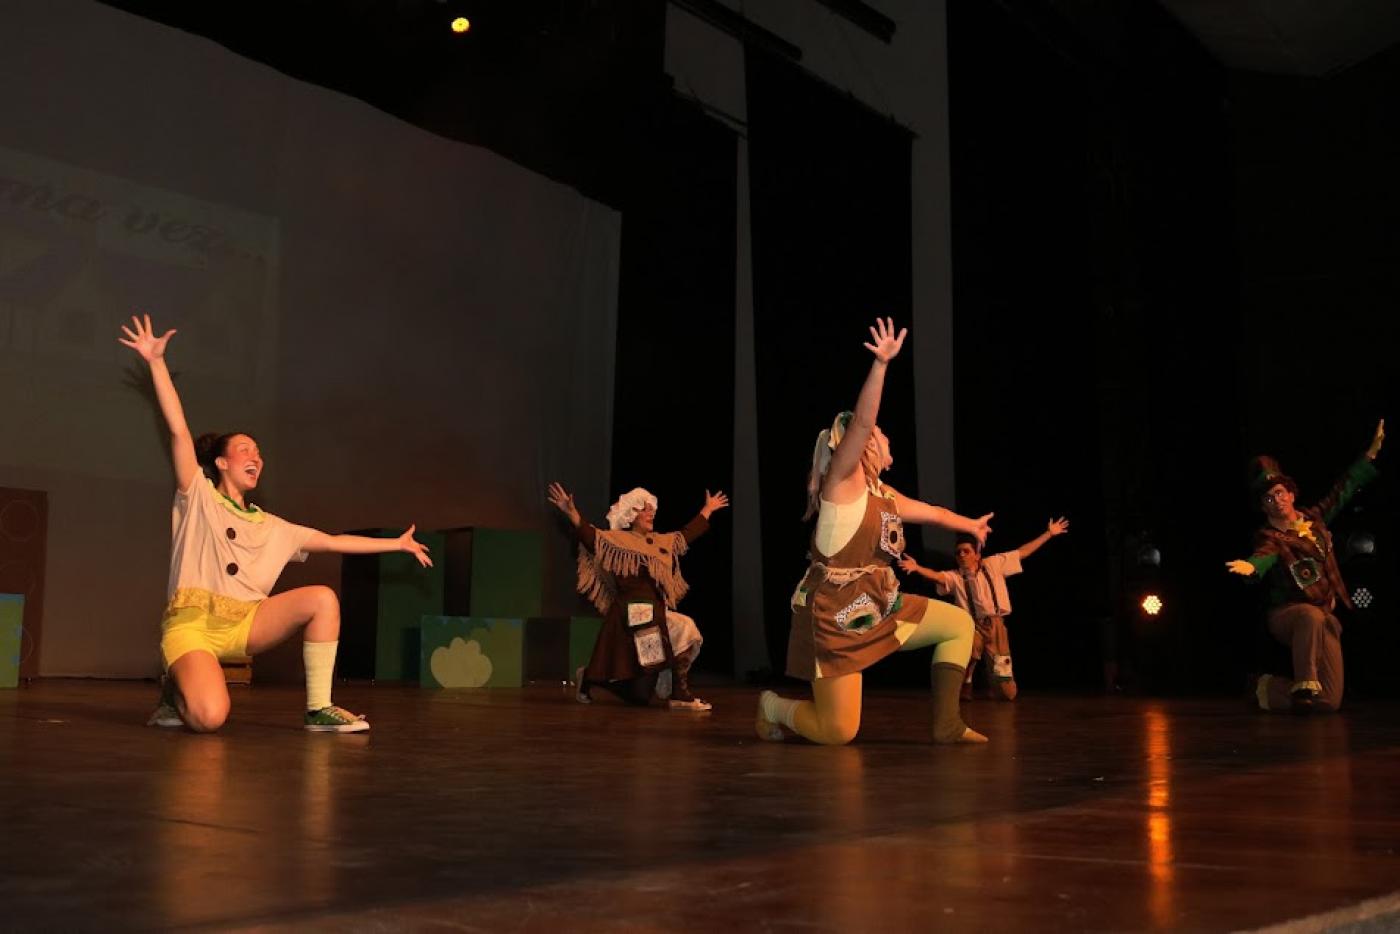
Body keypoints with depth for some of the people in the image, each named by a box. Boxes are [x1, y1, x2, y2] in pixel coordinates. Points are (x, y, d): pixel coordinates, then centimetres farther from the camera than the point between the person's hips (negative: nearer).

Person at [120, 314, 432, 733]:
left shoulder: (273, 527, 21)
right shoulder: (199, 497, 7)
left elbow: (334, 541, 22)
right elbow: (179, 430, -2)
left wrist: (397, 543, 20)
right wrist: (157, 362, -11)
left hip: (245, 624, 5)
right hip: (191, 622, -5)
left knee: (323, 598, -19)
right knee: (210, 718, -31)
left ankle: (319, 709, -12)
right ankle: (176, 693, 8)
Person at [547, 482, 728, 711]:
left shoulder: (663, 541, 18)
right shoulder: (616, 540, -3)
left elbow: (688, 534, 32)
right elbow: (589, 535, -16)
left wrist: (708, 509, 39)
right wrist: (571, 512, -32)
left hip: (658, 616, 8)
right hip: (631, 619, -8)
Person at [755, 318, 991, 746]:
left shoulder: (883, 495, 13)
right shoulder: (843, 481, -10)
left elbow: (931, 511, 33)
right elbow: (861, 422, -26)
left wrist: (970, 524, 49)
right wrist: (881, 364, -36)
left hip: (878, 608, 9)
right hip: (834, 614, -9)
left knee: (959, 624, 8)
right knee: (838, 732, -11)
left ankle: (946, 723, 10)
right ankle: (772, 706, 19)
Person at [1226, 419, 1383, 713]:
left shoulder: (1314, 518, 12)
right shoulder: (1270, 537, -6)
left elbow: (1344, 488, 22)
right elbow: (1264, 557, -29)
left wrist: (1373, 450, 25)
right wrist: (1250, 567, -54)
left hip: (1325, 620, 5)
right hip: (1287, 614, -5)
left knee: (1329, 702, -9)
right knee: (1312, 616, -44)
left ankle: (1270, 688, 16)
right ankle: (1304, 685, -35)